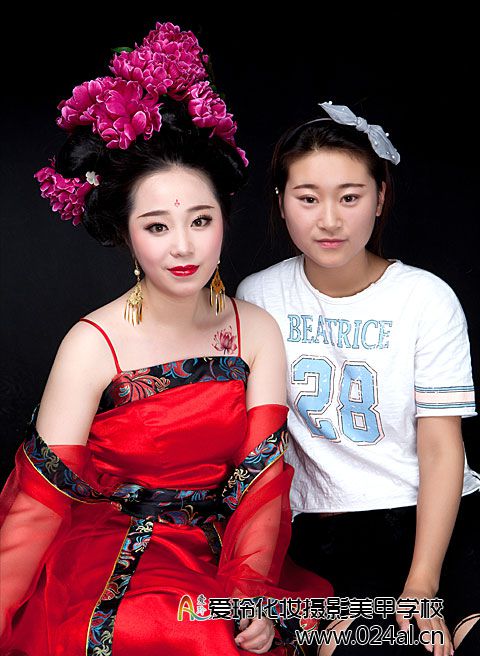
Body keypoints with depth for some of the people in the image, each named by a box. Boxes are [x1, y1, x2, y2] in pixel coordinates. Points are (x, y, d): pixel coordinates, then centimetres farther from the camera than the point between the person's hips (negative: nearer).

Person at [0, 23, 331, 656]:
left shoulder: (257, 331, -1)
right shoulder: (93, 344, -12)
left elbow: (263, 474, -3)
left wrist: (252, 590, -15)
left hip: (217, 562, 4)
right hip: (103, 572, -4)